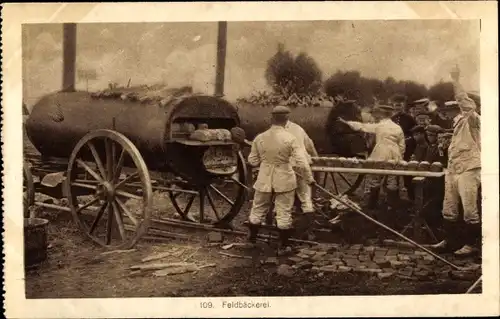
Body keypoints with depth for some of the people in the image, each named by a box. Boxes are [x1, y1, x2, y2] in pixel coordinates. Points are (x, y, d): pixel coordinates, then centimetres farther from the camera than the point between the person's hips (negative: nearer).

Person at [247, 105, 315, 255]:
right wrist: (309, 178, -1)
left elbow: (253, 161, 3)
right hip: (284, 181, -2)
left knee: (258, 210, 18)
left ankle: (251, 238, 35)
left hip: (264, 180, 3)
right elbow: (301, 163, -15)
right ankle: (283, 246, 16)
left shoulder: (259, 138, -6)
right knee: (284, 213, 9)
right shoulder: (290, 139, -14)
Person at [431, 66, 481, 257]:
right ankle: (450, 240, 23)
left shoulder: (473, 119, -7)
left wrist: (456, 82, -27)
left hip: (469, 170, -8)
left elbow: (466, 103, -27)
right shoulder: (458, 120, 17)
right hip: (453, 169, 8)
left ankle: (471, 244, 6)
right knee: (448, 208, 12)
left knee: (469, 209, -4)